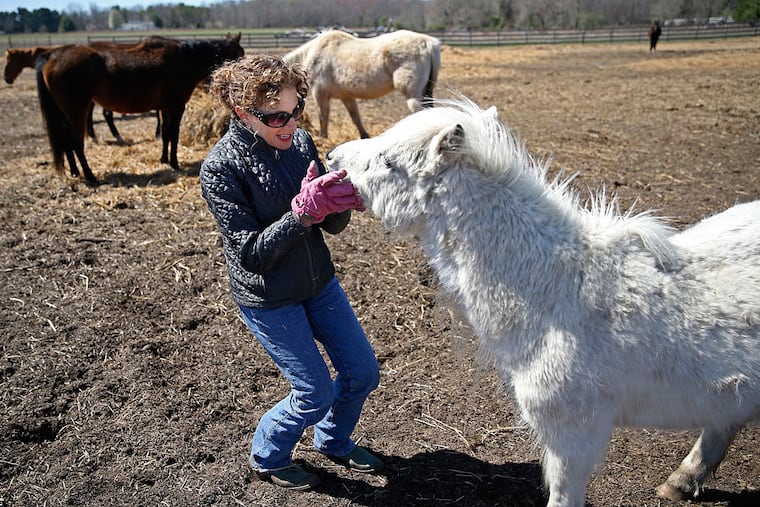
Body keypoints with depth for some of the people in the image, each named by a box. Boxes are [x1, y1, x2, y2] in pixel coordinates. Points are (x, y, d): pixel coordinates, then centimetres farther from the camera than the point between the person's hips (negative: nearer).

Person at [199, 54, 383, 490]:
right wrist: (304, 210, -33)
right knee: (316, 395, 3)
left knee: (363, 372, 12)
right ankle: (267, 457, 34)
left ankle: (334, 442, 42)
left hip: (320, 282, 6)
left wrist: (340, 200, -25)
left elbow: (333, 226, -2)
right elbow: (252, 254, -23)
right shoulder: (221, 169, -21)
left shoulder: (300, 141, -6)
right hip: (268, 300, -6)